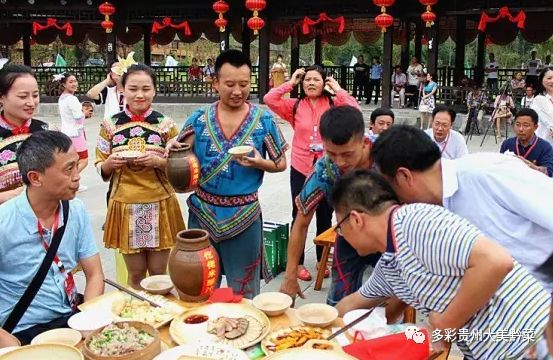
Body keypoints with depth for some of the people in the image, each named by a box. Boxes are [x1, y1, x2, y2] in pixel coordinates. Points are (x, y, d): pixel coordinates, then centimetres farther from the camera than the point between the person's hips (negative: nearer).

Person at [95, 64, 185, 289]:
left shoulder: (166, 124, -1)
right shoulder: (110, 125, 2)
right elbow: (101, 170, 7)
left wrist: (158, 161, -17)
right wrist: (109, 163, -15)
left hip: (160, 205, 0)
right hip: (125, 205, 1)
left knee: (159, 273, 9)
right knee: (135, 274, 12)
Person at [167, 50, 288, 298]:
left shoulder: (264, 120, -5)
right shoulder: (199, 119, -1)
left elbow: (281, 164, 2)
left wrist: (260, 163, -19)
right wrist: (174, 148, -18)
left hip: (243, 215, -1)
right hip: (202, 213, 2)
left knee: (243, 291, 14)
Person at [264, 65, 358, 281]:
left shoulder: (334, 105, -1)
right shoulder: (295, 106, -1)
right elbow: (269, 100, -12)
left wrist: (338, 90, -10)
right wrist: (290, 83, -6)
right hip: (300, 169, 0)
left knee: (325, 216, 15)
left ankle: (322, 260, 32)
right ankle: (298, 262, 23)